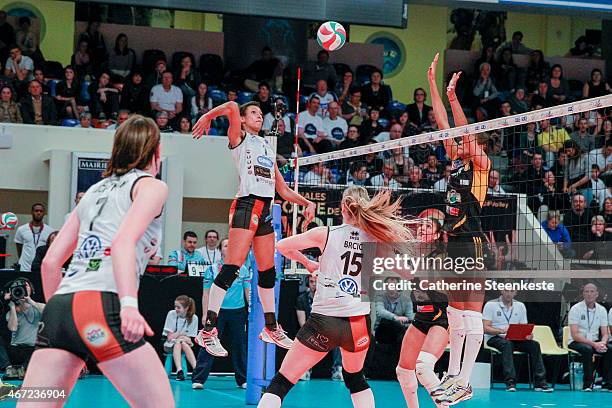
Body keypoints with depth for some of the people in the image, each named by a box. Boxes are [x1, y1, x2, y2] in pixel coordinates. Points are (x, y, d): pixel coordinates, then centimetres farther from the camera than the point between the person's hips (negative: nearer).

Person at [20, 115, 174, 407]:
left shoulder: (95, 191, 26)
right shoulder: (151, 186, 8)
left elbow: (50, 262, 23)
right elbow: (124, 242, -12)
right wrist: (129, 304, -22)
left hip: (60, 306, 7)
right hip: (103, 306, -7)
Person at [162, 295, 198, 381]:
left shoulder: (193, 318, -7)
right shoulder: (171, 314, -8)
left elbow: (190, 340, -5)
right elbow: (169, 337, -8)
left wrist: (176, 335, -19)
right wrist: (183, 334, -17)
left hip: (185, 345, 1)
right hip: (169, 345, -1)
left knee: (184, 344, -34)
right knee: (177, 343, -34)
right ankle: (179, 371, -51)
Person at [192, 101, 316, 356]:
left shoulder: (267, 148, 26)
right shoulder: (239, 139, 6)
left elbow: (283, 189, 26)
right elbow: (232, 107, -13)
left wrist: (307, 203, 14)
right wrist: (207, 117, -7)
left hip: (265, 212, 8)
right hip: (246, 205, -8)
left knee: (268, 272, 13)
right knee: (232, 267, -17)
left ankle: (271, 328, 24)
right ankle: (208, 330, -18)